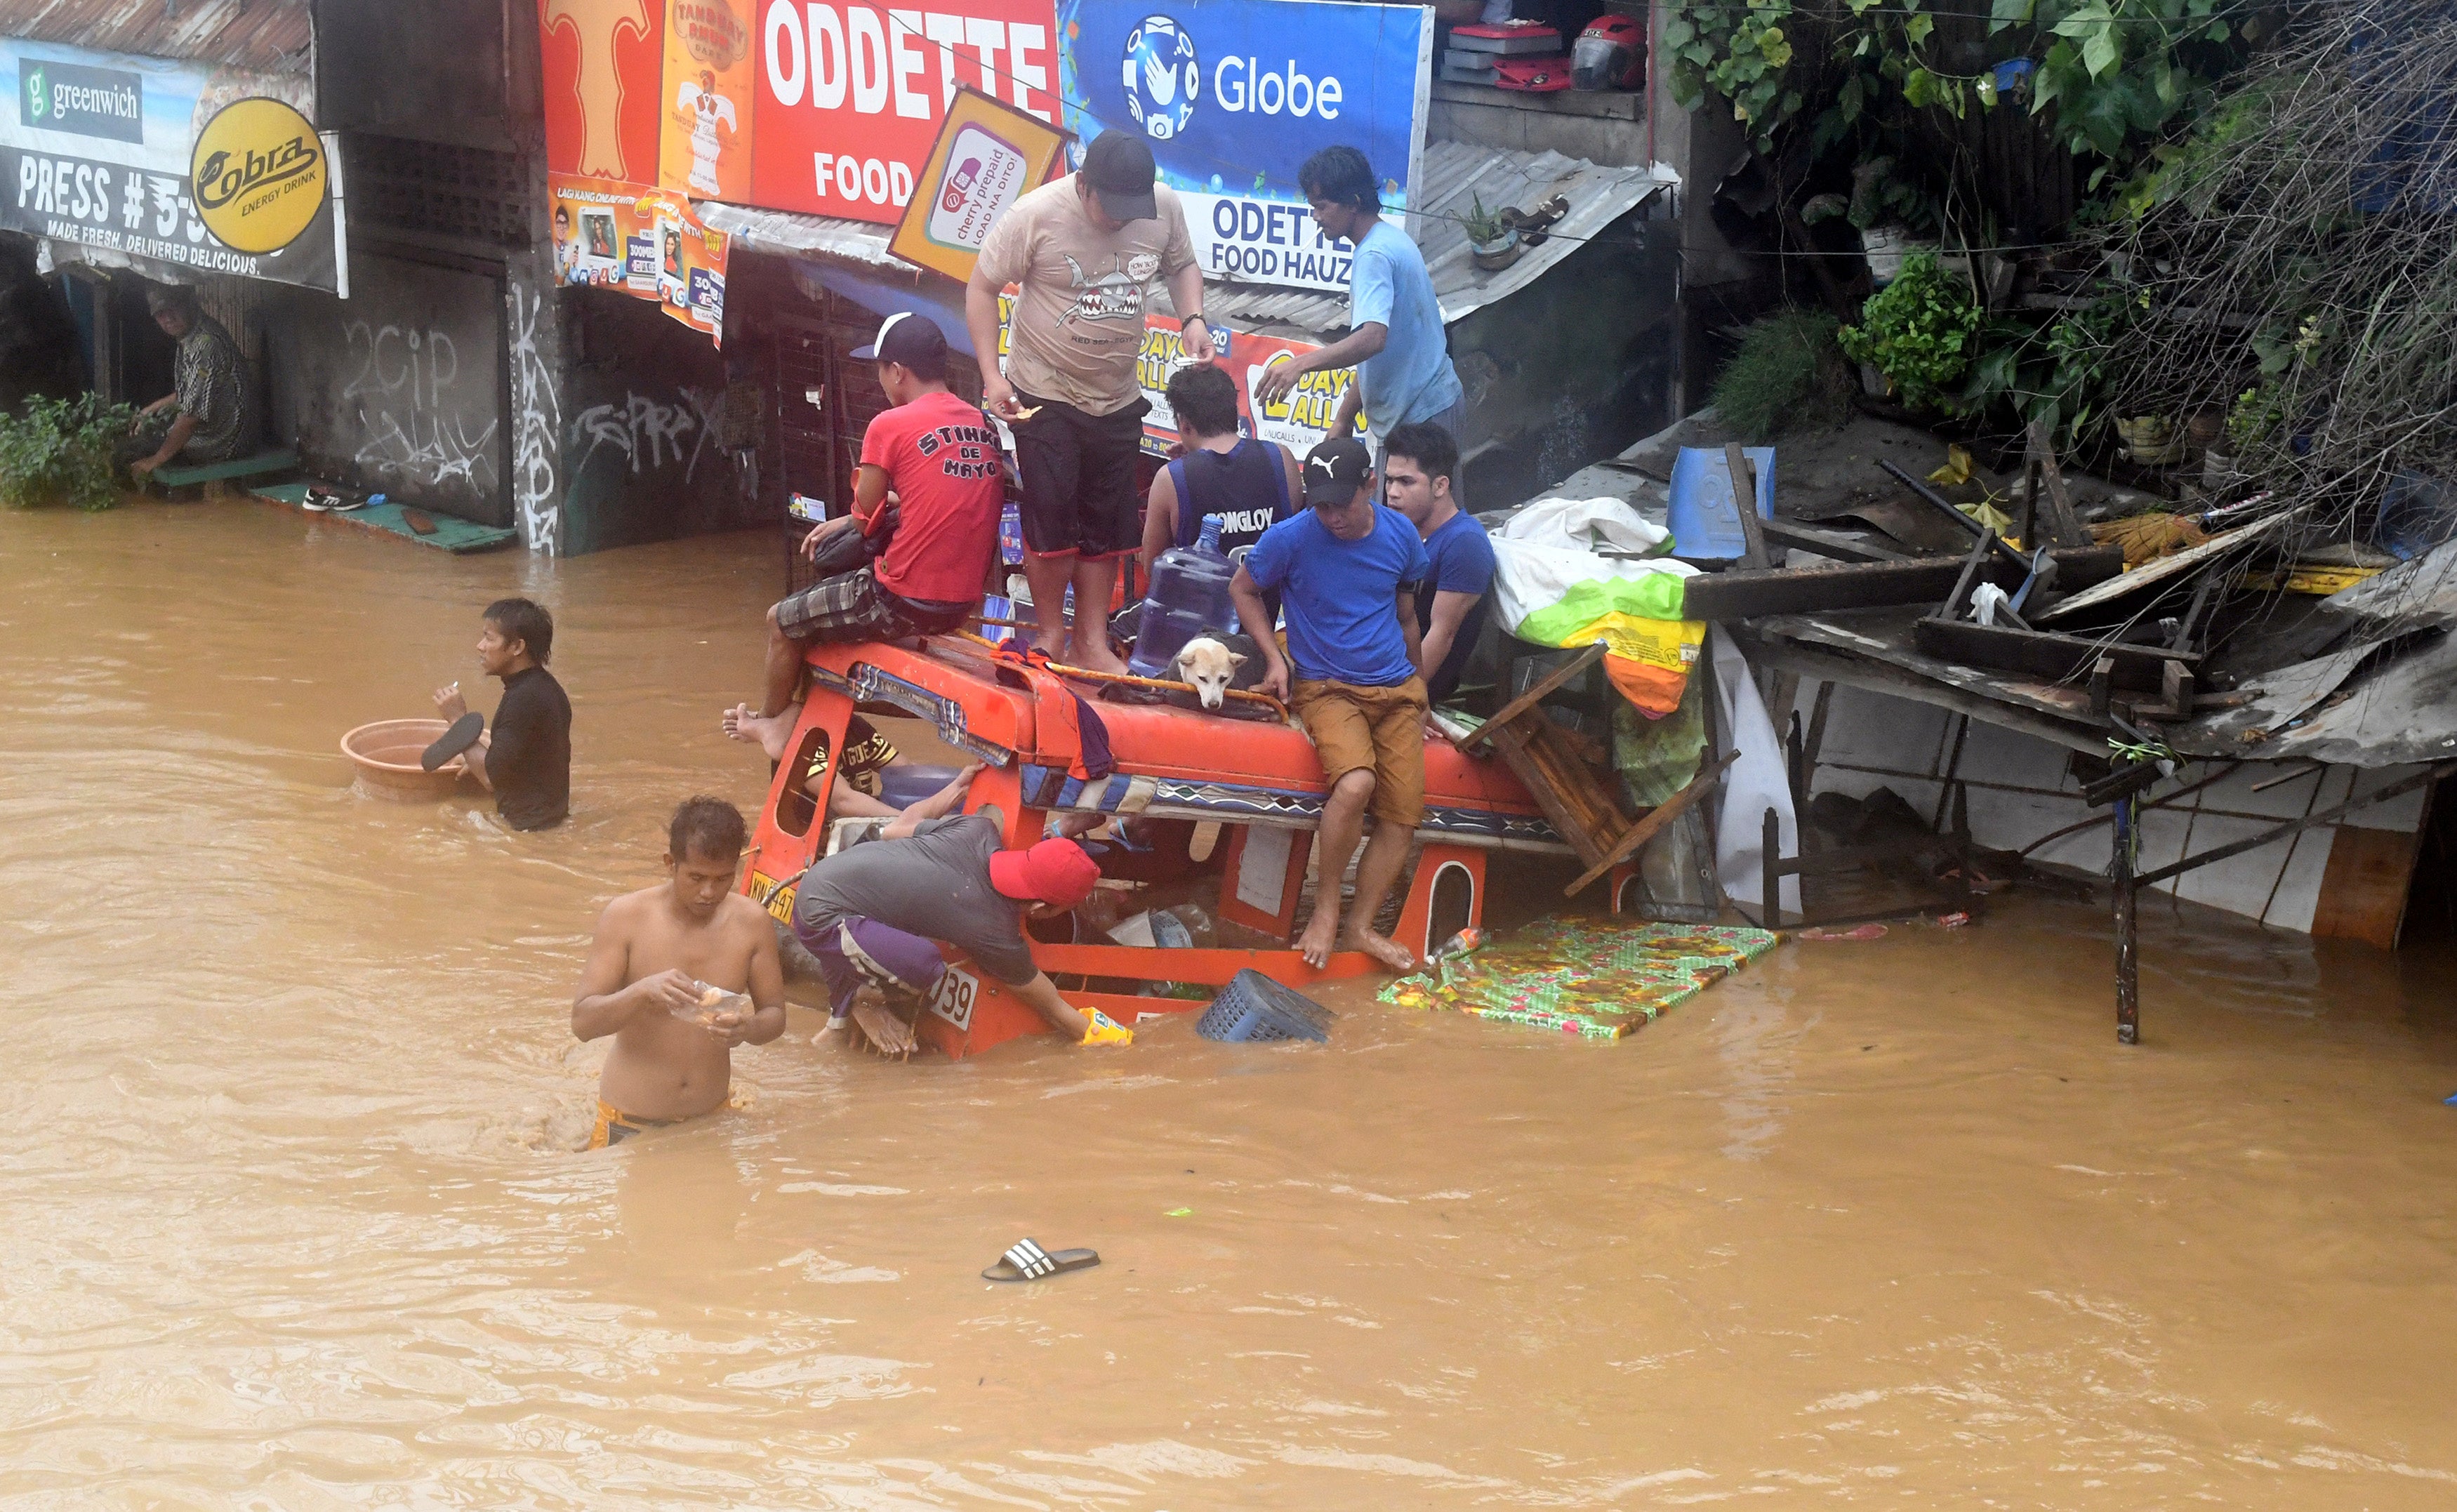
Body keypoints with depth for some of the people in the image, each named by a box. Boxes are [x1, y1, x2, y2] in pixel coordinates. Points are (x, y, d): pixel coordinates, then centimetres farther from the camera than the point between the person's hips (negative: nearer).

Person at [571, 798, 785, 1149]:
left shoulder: (752, 922, -6)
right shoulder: (625, 917, -13)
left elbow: (775, 1014, 3)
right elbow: (582, 1023, -15)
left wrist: (747, 1028, -22)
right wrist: (642, 991, -34)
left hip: (711, 1119, 3)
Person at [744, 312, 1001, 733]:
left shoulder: (890, 426, -14)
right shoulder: (984, 427, 6)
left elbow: (867, 520, -7)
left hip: (904, 602, -7)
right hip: (965, 602, 7)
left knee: (781, 620, 17)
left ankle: (768, 722, 37)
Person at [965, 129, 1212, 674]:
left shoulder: (1164, 207, -9)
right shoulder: (1036, 215, -20)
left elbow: (1182, 264, 11)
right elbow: (982, 287, -11)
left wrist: (1192, 318, -9)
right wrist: (990, 373, -17)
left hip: (1117, 400, 4)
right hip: (1044, 396, -4)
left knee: (1107, 527, 10)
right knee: (1051, 521, -4)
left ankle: (1092, 643, 20)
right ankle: (1050, 635, 14)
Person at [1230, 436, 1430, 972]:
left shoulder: (1401, 534, 1)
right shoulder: (1291, 538, -10)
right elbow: (1242, 588, 7)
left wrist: (1419, 685, 25)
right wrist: (1274, 657, -2)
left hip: (1397, 688, 4)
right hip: (1328, 687, -4)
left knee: (1403, 815, -7)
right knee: (1355, 783, -31)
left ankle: (1360, 926, 6)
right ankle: (1326, 907, -12)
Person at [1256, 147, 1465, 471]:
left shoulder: (1374, 256, -19)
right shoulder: (1391, 240, 14)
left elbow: (1373, 339, -36)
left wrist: (1299, 364, -43)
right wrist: (1343, 418, 18)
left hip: (1419, 417, -10)